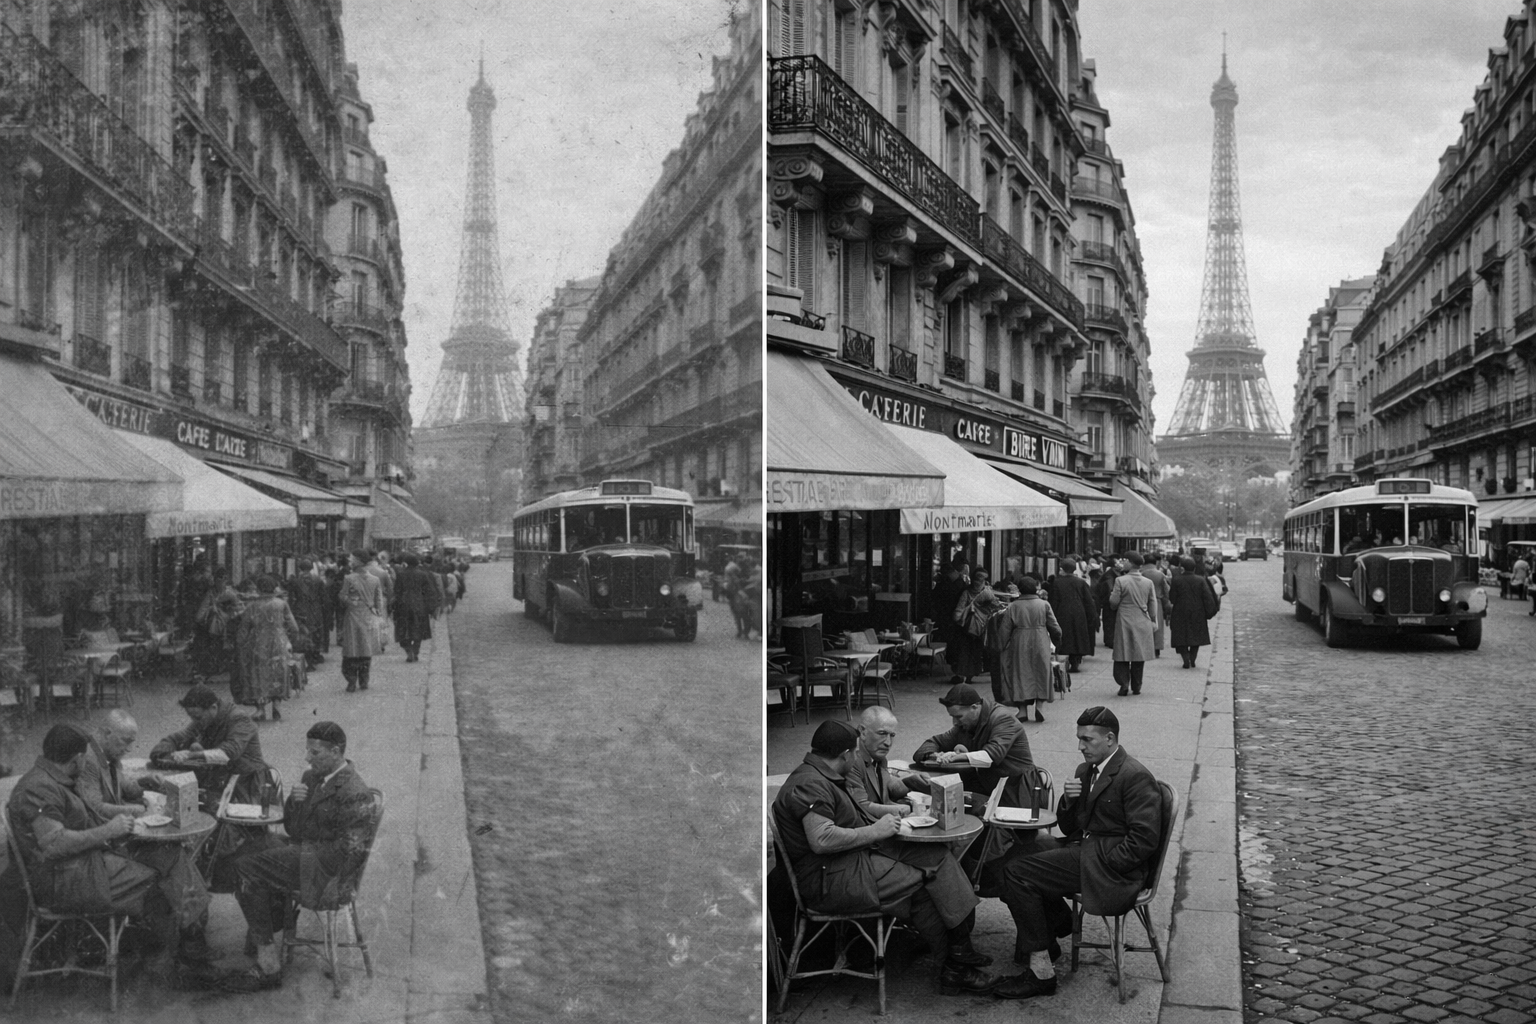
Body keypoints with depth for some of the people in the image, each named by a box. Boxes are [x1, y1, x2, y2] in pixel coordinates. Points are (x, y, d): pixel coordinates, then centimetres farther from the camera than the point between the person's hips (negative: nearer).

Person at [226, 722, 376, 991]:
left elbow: (347, 852, -18)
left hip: (326, 869, -9)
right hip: (303, 851, 9)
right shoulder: (312, 777, 11)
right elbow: (291, 826, 17)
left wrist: (303, 849, -16)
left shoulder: (355, 794, -17)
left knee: (247, 869, -17)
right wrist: (292, 801, -3)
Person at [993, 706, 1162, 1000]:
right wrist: (1068, 802, -2)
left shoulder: (1136, 777, -12)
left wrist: (1101, 865, -19)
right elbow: (1068, 828, 19)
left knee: (1016, 874, -17)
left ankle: (1041, 972, -12)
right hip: (1083, 851, 9)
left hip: (1111, 870, -9)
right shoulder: (1085, 771, 15)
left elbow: (1144, 841, -18)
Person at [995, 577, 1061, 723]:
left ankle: (1022, 710, 2)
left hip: (1019, 645, 0)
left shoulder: (1013, 607, -1)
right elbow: (1054, 626, 1)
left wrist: (1003, 646, 9)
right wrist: (1057, 639, 19)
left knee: (1020, 674, 6)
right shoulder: (1044, 604, -2)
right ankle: (1039, 704, -2)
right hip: (1040, 644, 0)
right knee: (1041, 673, 10)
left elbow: (1005, 630, -1)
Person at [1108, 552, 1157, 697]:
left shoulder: (1120, 580, -12)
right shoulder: (1148, 582, 1)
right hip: (1143, 624, 3)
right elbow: (1152, 605, 6)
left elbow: (1113, 602, -10)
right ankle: (1136, 686, 15)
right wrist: (1153, 623, 15)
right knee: (1139, 656, 11)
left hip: (1124, 623, -3)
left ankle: (1124, 684, -5)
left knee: (1122, 655, 5)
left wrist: (1112, 593, 12)